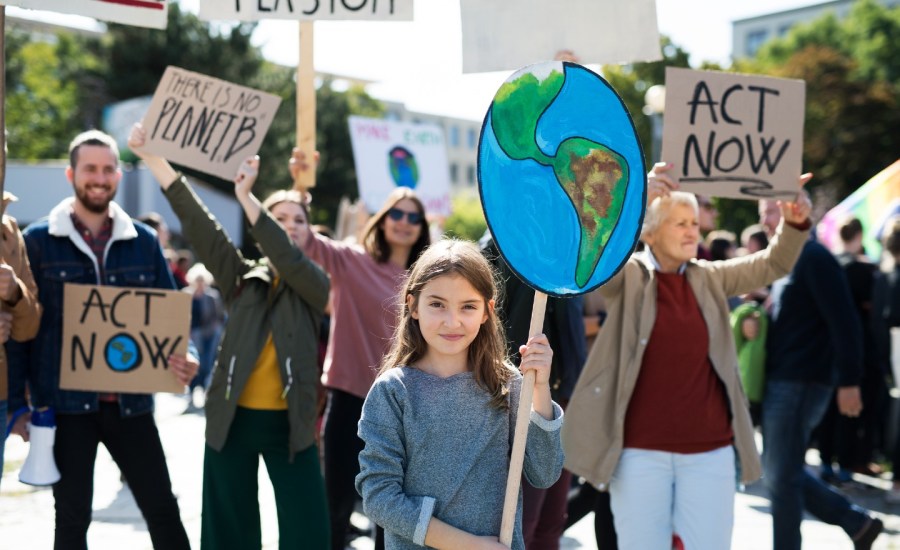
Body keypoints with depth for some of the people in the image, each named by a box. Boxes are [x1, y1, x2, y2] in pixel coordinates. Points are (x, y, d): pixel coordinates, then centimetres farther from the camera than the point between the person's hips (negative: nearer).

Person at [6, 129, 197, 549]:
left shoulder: (144, 241, 6)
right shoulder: (37, 240, -1)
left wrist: (183, 357, -11)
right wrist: (17, 402, -7)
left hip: (130, 401, 2)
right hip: (65, 402, -2)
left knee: (163, 509, 7)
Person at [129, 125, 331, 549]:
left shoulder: (315, 285, 2)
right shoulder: (243, 278, 5)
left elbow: (287, 258, -19)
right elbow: (198, 223, -3)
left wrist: (245, 196, -27)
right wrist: (152, 157, -12)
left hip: (288, 423, -1)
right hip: (233, 418, 1)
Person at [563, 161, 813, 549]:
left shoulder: (709, 278, 9)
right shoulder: (626, 276, -3)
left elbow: (773, 265, 8)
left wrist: (795, 223, -13)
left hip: (710, 450, 3)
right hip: (641, 450, -3)